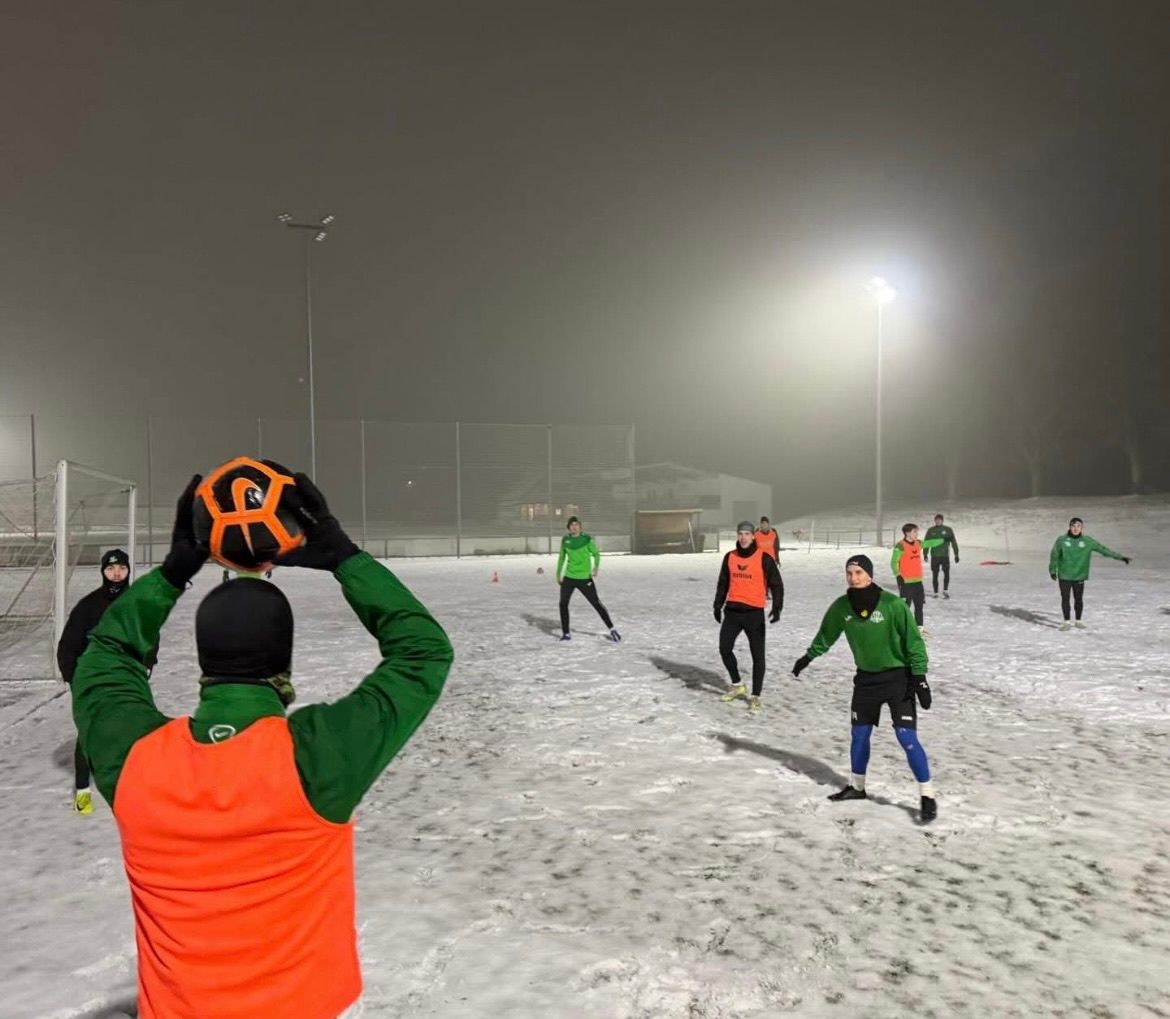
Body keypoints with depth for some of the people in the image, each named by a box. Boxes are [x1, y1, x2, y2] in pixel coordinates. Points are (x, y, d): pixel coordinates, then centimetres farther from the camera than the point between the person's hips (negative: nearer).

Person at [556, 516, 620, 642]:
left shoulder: (587, 540, -7)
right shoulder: (565, 540, 3)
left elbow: (596, 554, 1)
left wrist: (596, 567, -16)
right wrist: (558, 574, 16)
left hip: (584, 578, -3)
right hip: (568, 577, 3)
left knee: (596, 603, -1)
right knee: (563, 604, -2)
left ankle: (611, 629, 12)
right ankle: (566, 633, 12)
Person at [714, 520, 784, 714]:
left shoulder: (764, 558, -7)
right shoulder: (730, 557, 6)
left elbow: (776, 584, -7)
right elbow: (723, 583, 17)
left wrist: (777, 607, -19)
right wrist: (718, 605, 15)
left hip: (754, 612, -4)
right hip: (732, 611, 4)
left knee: (757, 655, 1)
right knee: (724, 649, 5)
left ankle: (755, 696, 13)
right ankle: (737, 685, 26)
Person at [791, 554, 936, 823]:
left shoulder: (893, 605, -21)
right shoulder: (842, 607, -7)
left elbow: (913, 640, -14)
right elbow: (826, 634, 11)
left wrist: (919, 676, -16)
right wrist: (808, 656, 21)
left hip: (898, 676, -5)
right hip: (866, 677, 5)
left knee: (907, 737, -10)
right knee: (859, 734, 12)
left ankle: (927, 796, 2)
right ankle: (857, 786, 30)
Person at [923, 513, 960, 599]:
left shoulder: (948, 530, 1)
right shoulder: (931, 530, 3)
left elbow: (953, 542, 4)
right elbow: (926, 543, 5)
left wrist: (956, 554, 2)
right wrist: (925, 554, -2)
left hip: (945, 556, -1)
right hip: (934, 556, 1)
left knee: (947, 574, -8)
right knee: (935, 575, 5)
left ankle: (945, 590, 11)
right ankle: (936, 592, 16)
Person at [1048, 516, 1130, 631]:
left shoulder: (1088, 541, -2)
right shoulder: (1062, 540, -6)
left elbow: (1103, 549, 1)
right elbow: (1054, 555, 2)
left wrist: (1120, 557, 2)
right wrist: (1052, 570, 3)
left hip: (1079, 575, 1)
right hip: (1064, 575, -1)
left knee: (1079, 599, 8)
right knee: (1065, 598, 2)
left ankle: (1078, 621, 24)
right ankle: (1066, 622, 13)